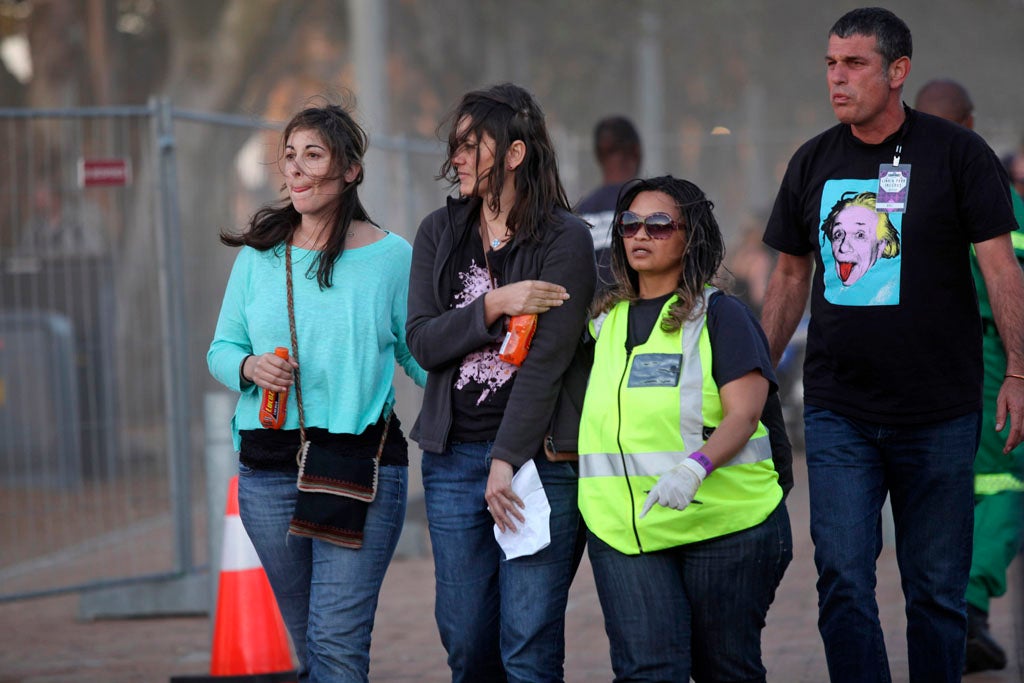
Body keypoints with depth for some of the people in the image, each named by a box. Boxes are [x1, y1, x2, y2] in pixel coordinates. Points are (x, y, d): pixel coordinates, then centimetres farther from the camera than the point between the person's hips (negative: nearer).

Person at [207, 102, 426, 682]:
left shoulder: (392, 257, 1)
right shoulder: (260, 254, 7)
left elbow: (419, 355, 5)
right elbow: (222, 348, 13)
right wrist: (249, 367, -9)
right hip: (269, 469, 3)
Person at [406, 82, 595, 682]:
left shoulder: (566, 239, -4)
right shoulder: (440, 233, 11)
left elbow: (547, 361, -11)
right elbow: (422, 343, 2)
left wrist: (507, 461, -16)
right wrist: (494, 305, -13)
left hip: (536, 450, -4)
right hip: (454, 455, 4)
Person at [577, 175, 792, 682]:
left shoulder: (721, 316, -1)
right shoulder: (606, 321, 16)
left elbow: (743, 414, -14)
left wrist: (694, 467, -30)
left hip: (723, 526, -3)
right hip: (624, 531, 3)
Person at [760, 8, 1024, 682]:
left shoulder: (957, 153, -3)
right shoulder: (813, 163, 8)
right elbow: (791, 278, 17)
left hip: (939, 415, -2)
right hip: (838, 412, 3)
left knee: (936, 588, 4)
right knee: (843, 581, -5)